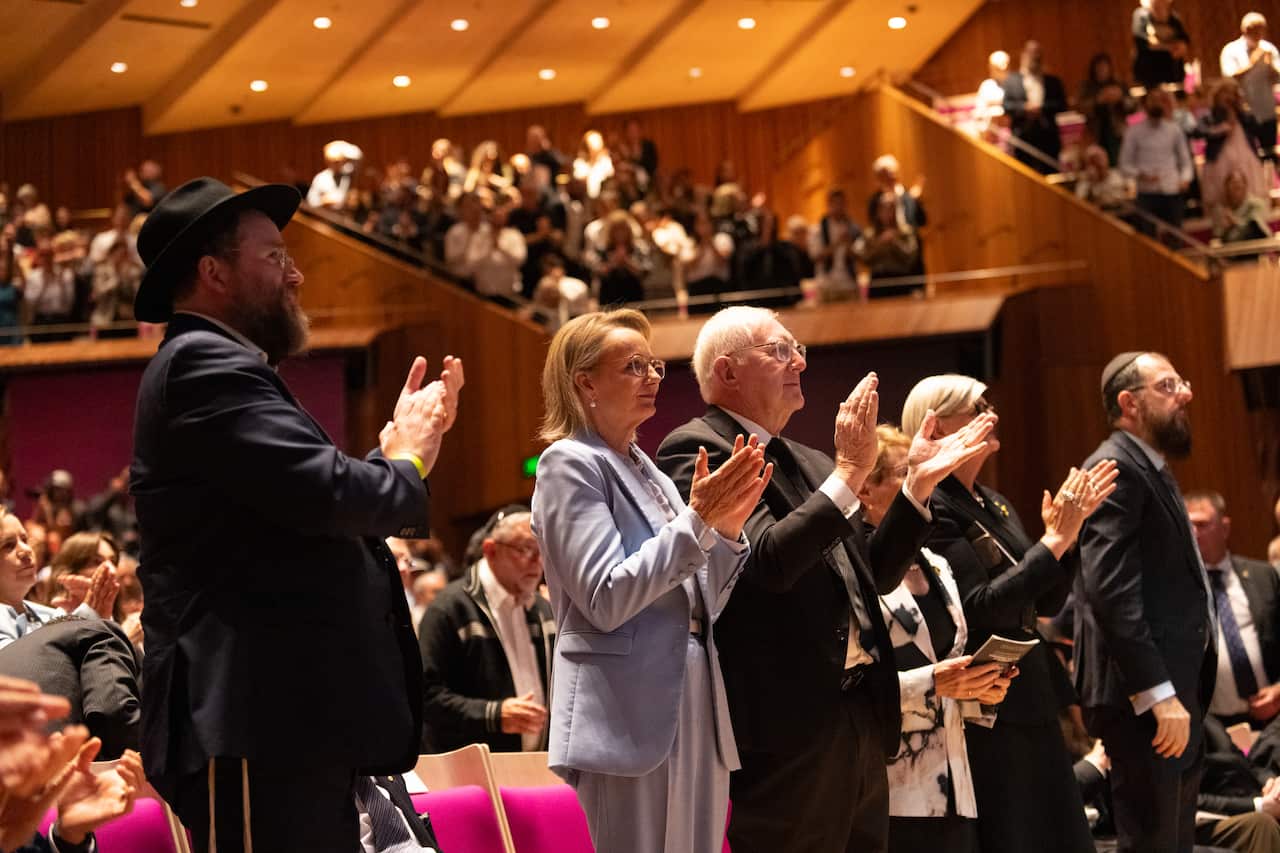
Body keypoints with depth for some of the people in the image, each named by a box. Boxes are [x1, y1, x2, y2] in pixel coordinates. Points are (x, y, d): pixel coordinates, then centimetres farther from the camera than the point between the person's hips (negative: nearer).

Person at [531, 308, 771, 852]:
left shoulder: (647, 471, 17)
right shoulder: (571, 463, -5)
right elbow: (606, 600, -16)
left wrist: (727, 527, 1)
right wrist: (697, 520, -17)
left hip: (694, 706, 8)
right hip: (631, 712, -8)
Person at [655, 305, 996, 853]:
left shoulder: (807, 462, 18)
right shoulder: (695, 450, -7)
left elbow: (875, 575, 22)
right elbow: (768, 560, -21)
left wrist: (918, 483, 13)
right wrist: (850, 473, -18)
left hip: (862, 720, 9)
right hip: (789, 727, -8)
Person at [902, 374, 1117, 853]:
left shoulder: (995, 506, 14)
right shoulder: (933, 508, -13)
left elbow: (1046, 603, 16)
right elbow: (980, 607, -21)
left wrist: (1067, 529, 4)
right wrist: (1054, 541, -18)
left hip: (1029, 701, 9)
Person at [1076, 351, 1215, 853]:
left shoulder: (1150, 470, 18)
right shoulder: (1115, 469, -13)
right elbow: (1112, 591, -22)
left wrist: (1183, 694, 14)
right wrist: (1158, 694, -24)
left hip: (1175, 689, 10)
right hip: (1145, 698, -10)